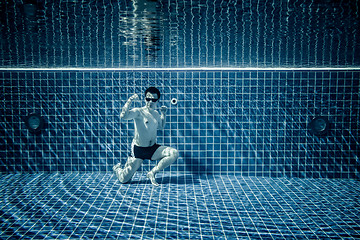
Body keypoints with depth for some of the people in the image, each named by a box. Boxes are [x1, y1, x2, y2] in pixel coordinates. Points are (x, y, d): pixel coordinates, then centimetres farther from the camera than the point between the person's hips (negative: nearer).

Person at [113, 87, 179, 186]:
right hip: (138, 149, -5)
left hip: (153, 149, 5)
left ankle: (152, 173, -4)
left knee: (174, 154, -18)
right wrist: (130, 100, -36)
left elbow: (161, 126, 29)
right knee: (124, 179, -5)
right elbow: (123, 116, -33)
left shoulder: (156, 114, 7)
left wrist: (164, 114, 16)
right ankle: (117, 168, 34)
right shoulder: (138, 112, -13)